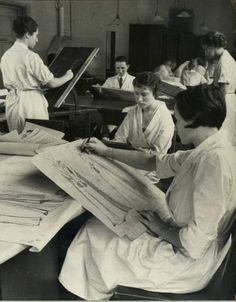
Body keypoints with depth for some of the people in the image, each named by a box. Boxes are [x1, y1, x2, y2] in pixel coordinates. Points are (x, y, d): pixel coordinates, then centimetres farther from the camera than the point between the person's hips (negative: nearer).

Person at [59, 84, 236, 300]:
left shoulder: (214, 161, -30)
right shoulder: (208, 151, 0)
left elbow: (195, 243, -32)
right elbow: (154, 162, 12)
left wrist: (162, 229, -12)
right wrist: (106, 151, 17)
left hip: (188, 260, -8)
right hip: (178, 233, 8)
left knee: (95, 237, 1)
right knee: (100, 224, 12)